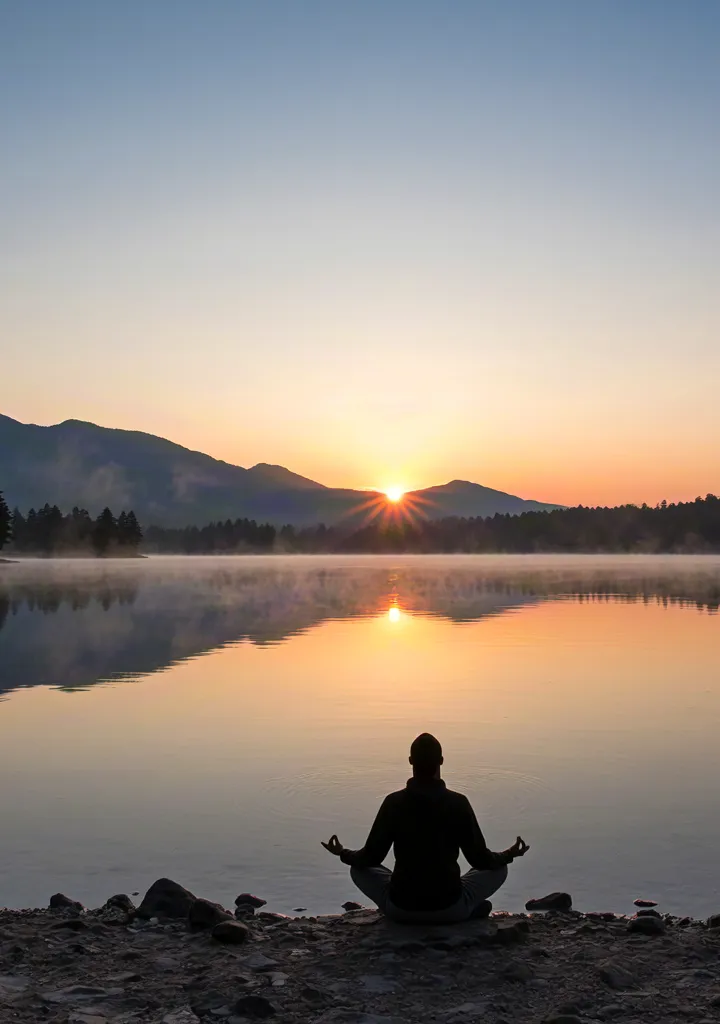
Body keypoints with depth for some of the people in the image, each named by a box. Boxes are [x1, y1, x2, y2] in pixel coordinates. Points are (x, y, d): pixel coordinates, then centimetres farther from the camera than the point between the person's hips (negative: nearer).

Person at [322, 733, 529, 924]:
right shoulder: (458, 802, -8)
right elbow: (480, 860, -2)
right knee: (499, 869, 22)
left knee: (358, 869, 26)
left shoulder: (394, 802, -7)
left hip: (401, 908, 0)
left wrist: (344, 854, 21)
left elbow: (371, 858, -1)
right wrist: (508, 856, 20)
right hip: (450, 908, 0)